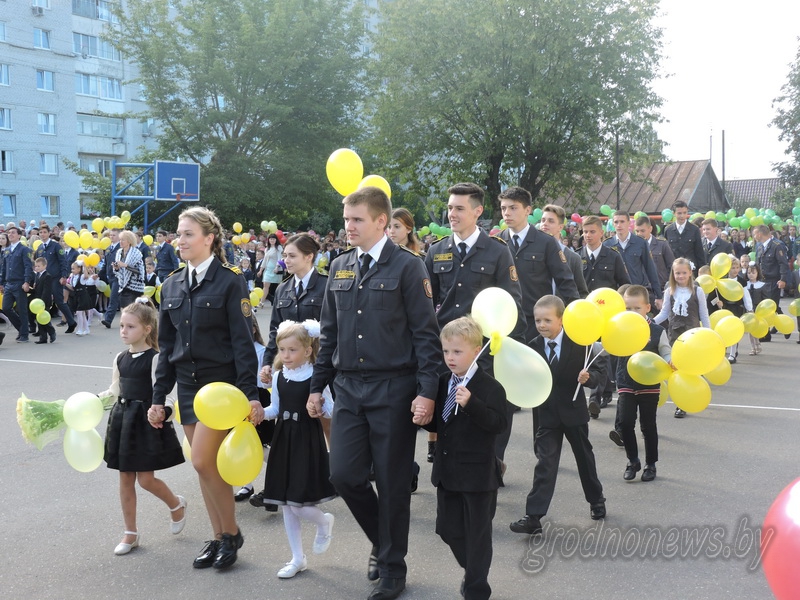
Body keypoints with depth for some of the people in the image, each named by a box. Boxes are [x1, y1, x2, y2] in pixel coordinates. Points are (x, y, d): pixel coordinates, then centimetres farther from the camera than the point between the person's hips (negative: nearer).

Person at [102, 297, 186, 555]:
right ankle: (131, 533, 20)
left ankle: (177, 504, 28)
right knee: (125, 478, 9)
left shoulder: (155, 358, -12)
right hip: (123, 420, 6)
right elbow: (115, 391, 15)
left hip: (147, 422, -6)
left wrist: (160, 412, -30)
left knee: (145, 479, -3)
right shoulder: (120, 359, 7)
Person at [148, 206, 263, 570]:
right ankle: (219, 538, 21)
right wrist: (158, 398, 10)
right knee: (203, 464, 9)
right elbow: (167, 346, 12)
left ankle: (232, 533, 9)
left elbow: (243, 342, -12)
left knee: (203, 461, -10)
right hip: (188, 385, 6)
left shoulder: (230, 281, -9)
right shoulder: (173, 286, 9)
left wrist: (250, 395, -17)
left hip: (221, 382, -6)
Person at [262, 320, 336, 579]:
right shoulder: (278, 376, 5)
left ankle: (324, 521, 25)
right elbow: (275, 409, 14)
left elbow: (330, 409, -7)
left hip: (307, 439, -6)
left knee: (298, 504, -9)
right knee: (285, 503, 10)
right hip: (283, 438, 6)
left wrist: (322, 408, -28)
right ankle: (297, 558, 22)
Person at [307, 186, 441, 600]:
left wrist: (427, 391, -15)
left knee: (392, 483, 4)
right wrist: (317, 386, 12)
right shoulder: (340, 268, 10)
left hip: (393, 389, -5)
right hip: (349, 387, 5)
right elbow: (329, 332, 15)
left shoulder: (407, 267, -6)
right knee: (344, 476, 1)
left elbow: (426, 333, -9)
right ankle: (382, 539, 29)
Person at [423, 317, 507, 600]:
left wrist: (470, 403, -35)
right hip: (447, 470, 7)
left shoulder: (490, 387, -14)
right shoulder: (442, 383, 7)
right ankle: (473, 572, 36)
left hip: (477, 472, -7)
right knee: (447, 528, 14)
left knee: (477, 532, 6)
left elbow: (498, 424, -24)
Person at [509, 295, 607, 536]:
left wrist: (589, 377, -27)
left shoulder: (578, 343, -11)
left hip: (574, 411, -1)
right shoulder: (533, 347, -3)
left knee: (584, 457, 17)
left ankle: (596, 500, 40)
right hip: (547, 414, 1)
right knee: (545, 464, -5)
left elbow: (598, 368, -8)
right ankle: (533, 516, -9)